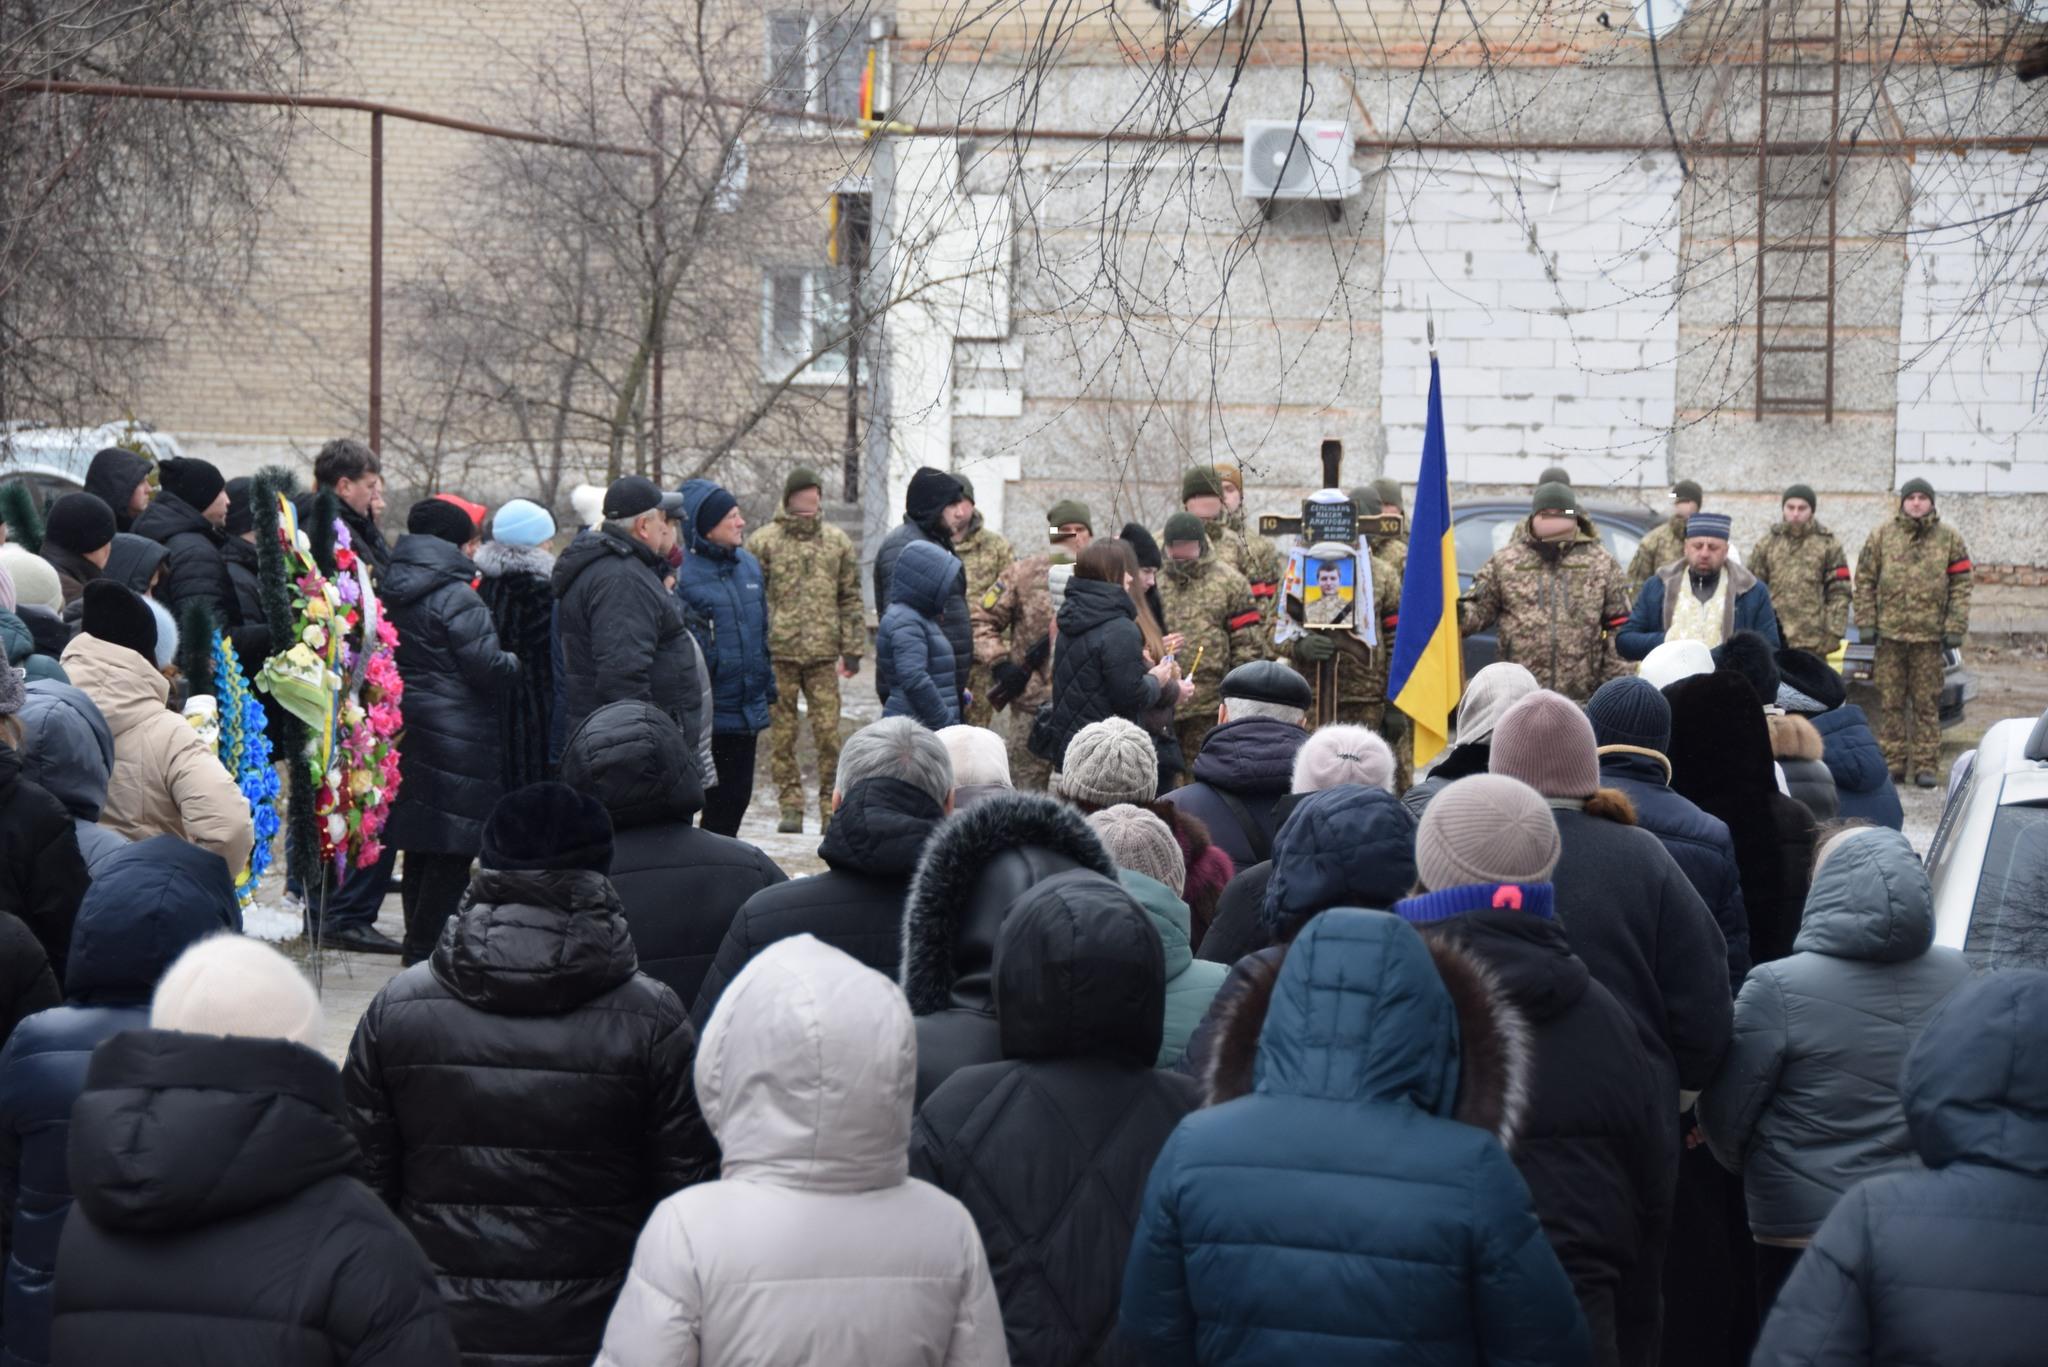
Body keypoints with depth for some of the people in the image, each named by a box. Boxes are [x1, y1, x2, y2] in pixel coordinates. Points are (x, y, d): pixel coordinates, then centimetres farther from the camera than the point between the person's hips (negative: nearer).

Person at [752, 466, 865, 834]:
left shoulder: (838, 542, 11)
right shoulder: (765, 541, 3)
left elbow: (850, 599, 13)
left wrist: (852, 648, 7)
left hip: (823, 652, 1)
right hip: (779, 651, -1)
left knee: (828, 732, -2)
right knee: (782, 733, 2)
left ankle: (831, 807, 4)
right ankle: (790, 806, 9)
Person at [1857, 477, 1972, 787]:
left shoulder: (1949, 539, 6)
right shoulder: (1881, 536, 7)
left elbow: (1961, 585, 5)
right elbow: (1865, 580, 7)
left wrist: (1955, 628, -3)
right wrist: (1867, 622, 0)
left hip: (1929, 633, -1)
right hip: (1890, 632, 1)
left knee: (1927, 703, 2)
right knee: (1890, 702, 3)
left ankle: (1924, 765, 6)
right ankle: (1893, 762, 9)